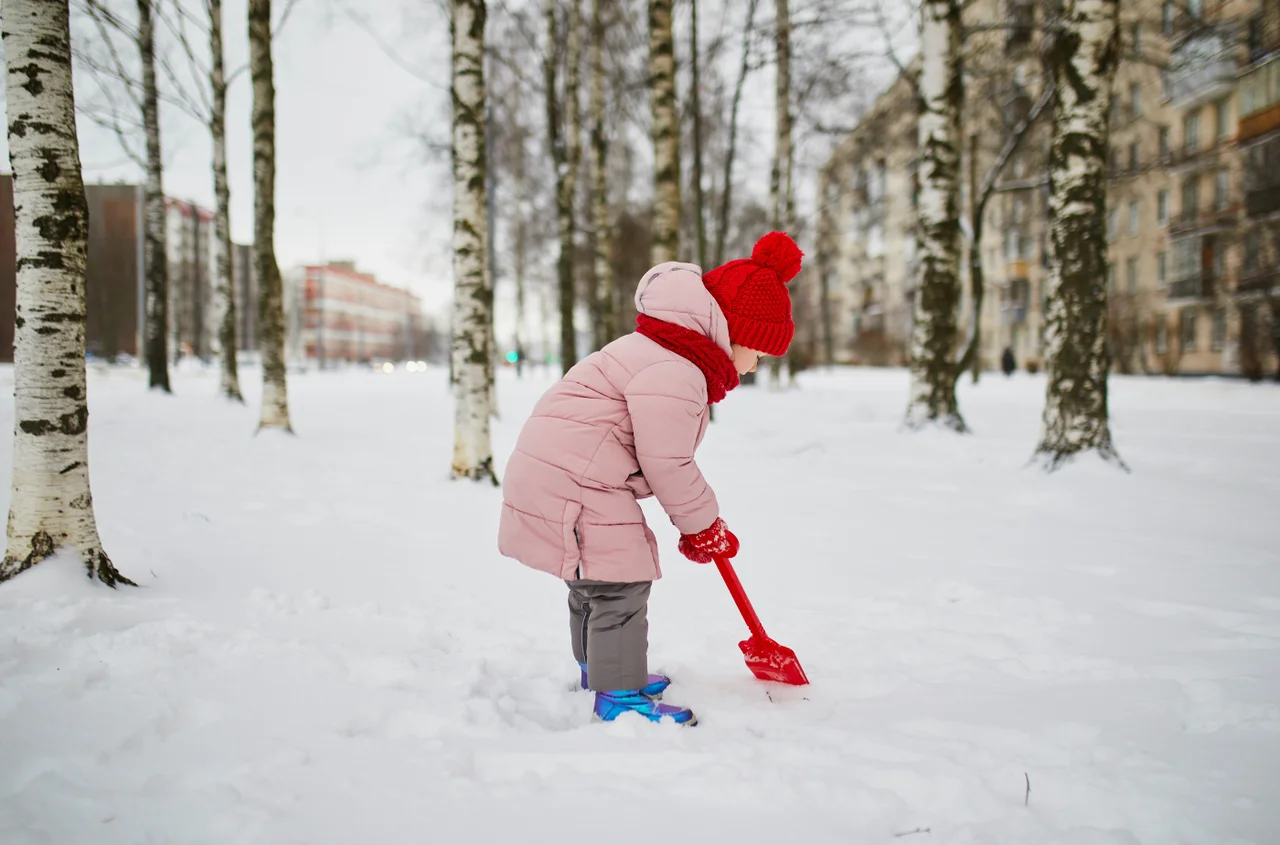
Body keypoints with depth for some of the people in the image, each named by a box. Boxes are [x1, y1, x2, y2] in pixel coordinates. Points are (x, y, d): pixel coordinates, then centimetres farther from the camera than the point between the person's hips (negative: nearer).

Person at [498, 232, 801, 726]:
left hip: (553, 468, 11)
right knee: (622, 583, -6)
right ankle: (619, 695, 5)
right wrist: (703, 523, -4)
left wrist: (698, 521, 19)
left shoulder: (661, 353, 15)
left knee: (593, 578, 23)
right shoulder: (674, 372, -22)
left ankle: (597, 667, 40)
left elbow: (667, 457, 21)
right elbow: (666, 464, -19)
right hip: (573, 480, -11)